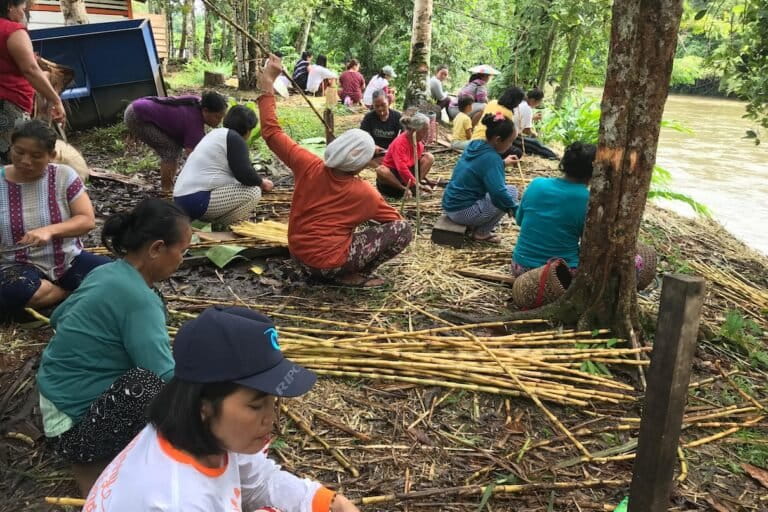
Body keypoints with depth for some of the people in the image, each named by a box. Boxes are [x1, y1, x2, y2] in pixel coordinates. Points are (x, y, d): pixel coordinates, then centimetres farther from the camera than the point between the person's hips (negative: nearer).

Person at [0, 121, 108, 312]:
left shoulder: (64, 175, -4)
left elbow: (87, 220, -9)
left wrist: (50, 230, -27)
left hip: (70, 260, 0)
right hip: (22, 266, 1)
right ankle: (74, 290, -7)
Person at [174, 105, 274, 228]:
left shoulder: (217, 133, 23)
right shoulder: (234, 138, -7)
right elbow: (244, 173, -16)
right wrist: (262, 182, 4)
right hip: (199, 202, -10)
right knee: (253, 192, -11)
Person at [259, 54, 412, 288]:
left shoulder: (309, 167, -10)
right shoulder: (365, 193, -13)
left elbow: (271, 131, -3)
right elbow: (396, 220, 3)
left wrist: (267, 83, 2)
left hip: (298, 255, 6)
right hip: (329, 263, -6)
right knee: (404, 229, -7)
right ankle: (352, 275, -4)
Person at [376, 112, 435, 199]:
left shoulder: (418, 141, -3)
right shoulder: (399, 143, -25)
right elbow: (402, 168, -33)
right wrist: (418, 185, -36)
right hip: (392, 174, -6)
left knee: (429, 157, -7)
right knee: (380, 171, -40)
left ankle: (421, 181, -20)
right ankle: (404, 189, -31)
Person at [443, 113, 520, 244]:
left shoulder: (475, 146, 5)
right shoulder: (491, 157, -21)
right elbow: (499, 194, -28)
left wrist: (502, 163, 28)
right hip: (463, 211, -10)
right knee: (511, 191, -6)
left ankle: (477, 226, 14)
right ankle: (481, 233, 0)